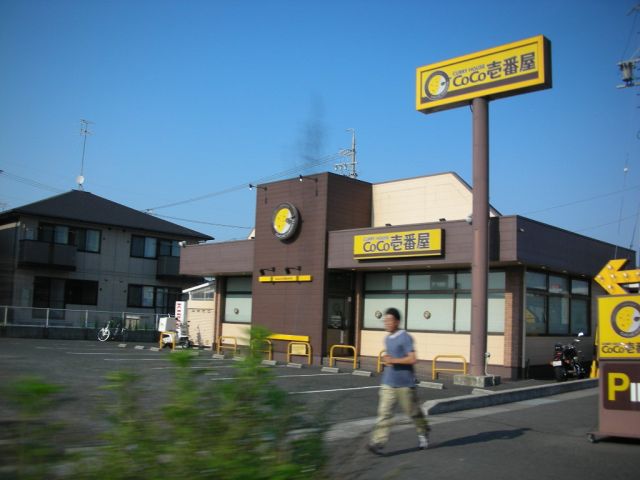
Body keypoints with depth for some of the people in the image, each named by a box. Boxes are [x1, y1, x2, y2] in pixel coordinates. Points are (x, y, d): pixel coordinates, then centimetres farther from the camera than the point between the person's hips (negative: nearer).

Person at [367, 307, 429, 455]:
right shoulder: (387, 339, 12)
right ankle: (378, 442, -12)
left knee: (413, 411, 12)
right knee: (384, 412, -6)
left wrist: (393, 360, -22)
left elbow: (412, 359, -19)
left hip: (405, 384, -6)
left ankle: (423, 433, 37)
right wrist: (385, 359, 5)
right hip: (388, 383, 6)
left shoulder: (405, 337, -13)